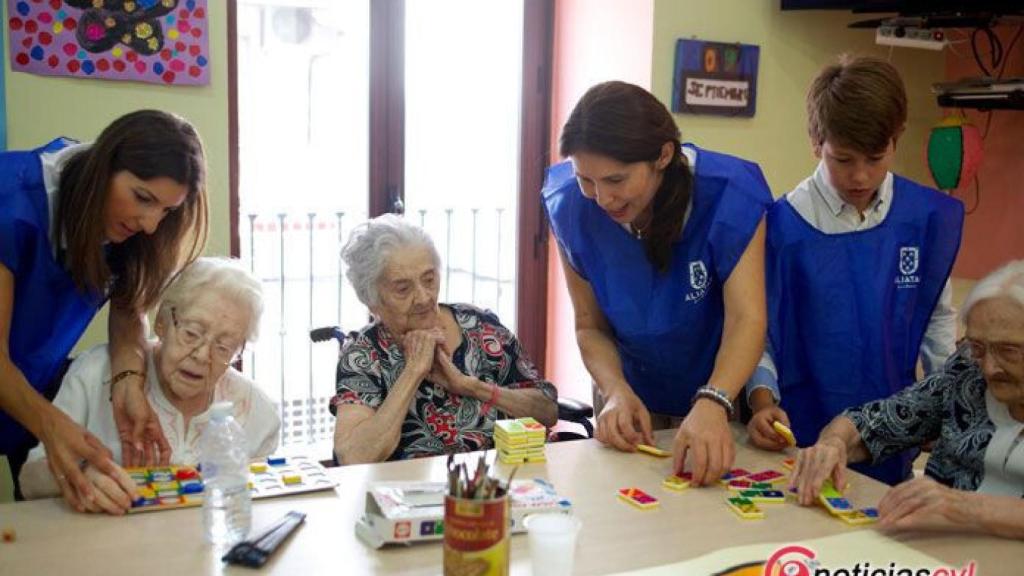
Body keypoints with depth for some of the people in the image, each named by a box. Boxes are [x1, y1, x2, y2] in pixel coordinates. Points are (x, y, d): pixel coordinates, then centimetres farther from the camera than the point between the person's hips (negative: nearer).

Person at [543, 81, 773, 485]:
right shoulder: (571, 206, -19)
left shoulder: (729, 194, -27)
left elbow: (747, 319, -34)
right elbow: (590, 326, -11)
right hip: (636, 401, 2)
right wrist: (616, 392, -30)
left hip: (722, 395, -2)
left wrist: (712, 405, -51)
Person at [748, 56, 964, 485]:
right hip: (803, 435, -3)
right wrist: (763, 402, -21)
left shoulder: (930, 218, -4)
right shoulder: (783, 224, -13)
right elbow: (759, 331, -8)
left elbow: (937, 319, 9)